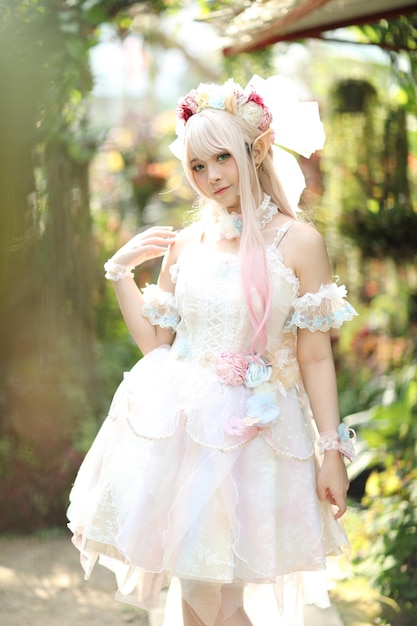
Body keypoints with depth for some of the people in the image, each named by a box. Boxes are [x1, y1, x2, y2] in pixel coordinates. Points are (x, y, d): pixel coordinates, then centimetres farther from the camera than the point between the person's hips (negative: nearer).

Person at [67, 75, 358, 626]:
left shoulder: (298, 242, -6)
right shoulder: (185, 244, 6)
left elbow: (315, 357, -5)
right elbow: (154, 338, 13)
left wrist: (332, 450, -7)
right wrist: (120, 271, 6)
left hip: (251, 430, -4)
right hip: (175, 422, 4)